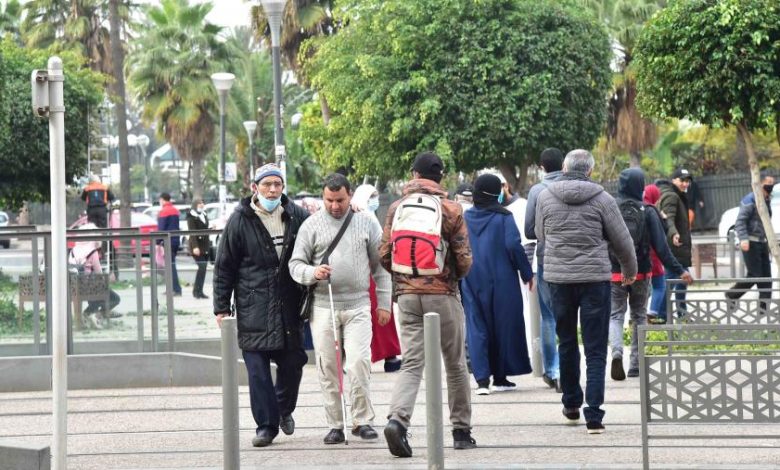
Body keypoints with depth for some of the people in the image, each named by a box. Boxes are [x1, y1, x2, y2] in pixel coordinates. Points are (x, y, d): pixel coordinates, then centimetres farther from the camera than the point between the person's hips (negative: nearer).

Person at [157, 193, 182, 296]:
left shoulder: (163, 211, -10)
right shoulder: (175, 211, 17)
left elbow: (161, 229, -15)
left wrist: (158, 242, -13)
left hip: (168, 241, -9)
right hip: (176, 240, 9)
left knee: (171, 265, -10)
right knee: (171, 265, 16)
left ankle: (177, 290, -16)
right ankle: (171, 289, 18)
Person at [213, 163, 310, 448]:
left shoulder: (297, 217, 5)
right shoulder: (240, 221, -1)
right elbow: (224, 267, 2)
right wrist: (221, 307, -1)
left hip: (289, 307, 2)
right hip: (253, 309, -2)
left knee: (292, 363, 7)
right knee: (258, 369, -4)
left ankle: (284, 409, 33)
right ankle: (266, 425, 3)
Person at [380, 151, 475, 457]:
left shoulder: (397, 208, 3)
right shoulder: (450, 209, -4)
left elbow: (385, 256, 3)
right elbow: (464, 259, -5)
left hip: (407, 295, 2)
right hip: (443, 295, -2)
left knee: (412, 363, 0)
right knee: (455, 364, 11)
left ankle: (397, 419, -23)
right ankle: (461, 431, 17)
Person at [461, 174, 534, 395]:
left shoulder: (465, 218, 3)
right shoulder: (503, 217, -7)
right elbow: (513, 245, -15)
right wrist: (527, 273, -4)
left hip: (472, 282, 3)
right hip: (501, 280, -2)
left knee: (477, 327, 3)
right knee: (504, 325, 10)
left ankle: (482, 378, -11)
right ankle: (500, 377, 15)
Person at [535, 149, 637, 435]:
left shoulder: (545, 197, -1)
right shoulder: (601, 199, -7)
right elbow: (622, 240, 1)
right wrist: (630, 270, 20)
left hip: (558, 278, 2)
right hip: (595, 279, -2)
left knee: (566, 342, 20)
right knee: (595, 349, 1)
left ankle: (571, 405, 30)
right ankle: (593, 416, -6)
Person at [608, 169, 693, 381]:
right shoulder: (647, 212, -5)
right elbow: (661, 245, -8)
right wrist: (678, 270, -5)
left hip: (615, 273, 0)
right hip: (641, 273, 0)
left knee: (615, 315, 6)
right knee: (639, 316, 15)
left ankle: (617, 352, -23)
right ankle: (636, 365, 16)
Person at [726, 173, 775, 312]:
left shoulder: (766, 201, 15)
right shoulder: (750, 200, -12)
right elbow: (740, 221, -18)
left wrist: (768, 241, 23)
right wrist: (743, 239, -31)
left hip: (762, 242, 8)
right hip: (751, 243, -8)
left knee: (766, 276, 2)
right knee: (755, 275, -8)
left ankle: (764, 307, 3)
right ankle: (731, 295, 10)